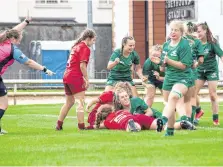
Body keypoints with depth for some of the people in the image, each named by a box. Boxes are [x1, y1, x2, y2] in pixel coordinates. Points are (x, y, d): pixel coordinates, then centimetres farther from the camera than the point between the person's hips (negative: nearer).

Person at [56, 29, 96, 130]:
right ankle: (81, 126, -10)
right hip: (75, 77, -9)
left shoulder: (76, 46, 19)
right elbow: (82, 65, -16)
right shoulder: (85, 48, -9)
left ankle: (59, 125, 20)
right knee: (80, 102, -6)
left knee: (69, 102, 18)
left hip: (67, 76, 9)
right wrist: (86, 79, -11)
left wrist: (83, 78, 18)